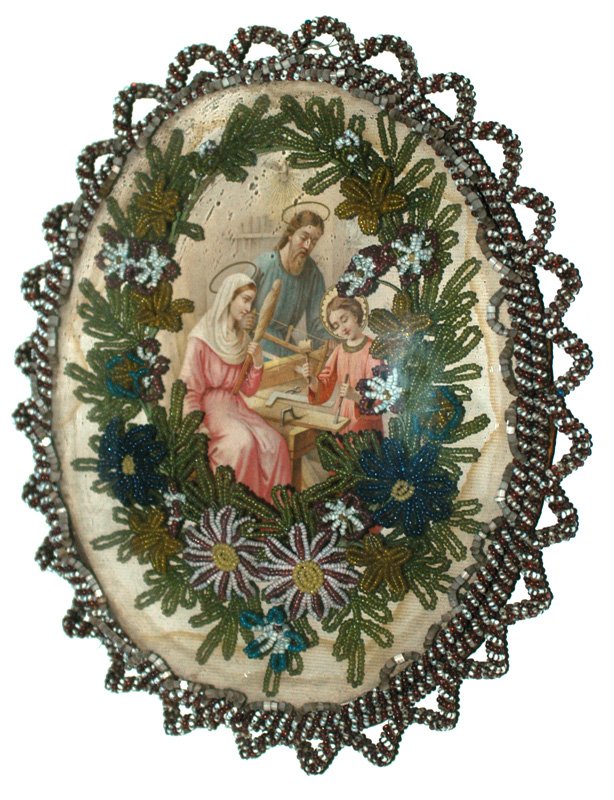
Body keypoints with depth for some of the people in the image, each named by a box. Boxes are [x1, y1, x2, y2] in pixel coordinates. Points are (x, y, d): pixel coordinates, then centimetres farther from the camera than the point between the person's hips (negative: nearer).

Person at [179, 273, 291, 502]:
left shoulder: (242, 339, 11)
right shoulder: (202, 338, -10)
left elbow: (248, 389, 10)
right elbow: (189, 388, -10)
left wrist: (257, 362, -7)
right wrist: (199, 426, -20)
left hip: (235, 406, 6)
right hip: (209, 407, -6)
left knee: (274, 442, -20)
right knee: (242, 442, -33)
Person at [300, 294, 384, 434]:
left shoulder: (372, 350, -15)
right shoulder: (339, 350, 4)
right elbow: (323, 390, 4)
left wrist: (355, 396, -33)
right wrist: (311, 379, -14)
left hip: (366, 425, -5)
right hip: (343, 420, 5)